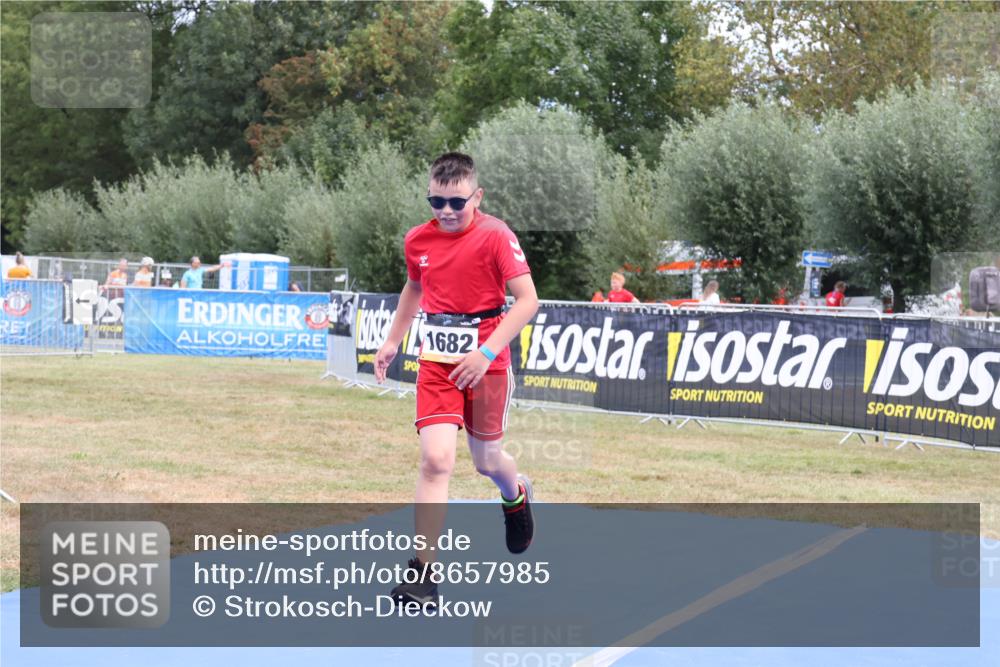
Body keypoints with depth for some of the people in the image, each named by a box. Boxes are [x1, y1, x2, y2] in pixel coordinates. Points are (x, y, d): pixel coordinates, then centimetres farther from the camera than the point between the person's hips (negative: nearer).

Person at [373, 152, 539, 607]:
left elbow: (527, 301, -17)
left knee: (487, 461, 12)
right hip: (436, 361, 2)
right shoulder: (417, 241, 2)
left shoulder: (495, 236, -13)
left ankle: (517, 495, 51)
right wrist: (392, 341, 24)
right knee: (436, 459, -13)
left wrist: (487, 353, -24)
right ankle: (423, 572, -14)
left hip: (485, 362, -2)